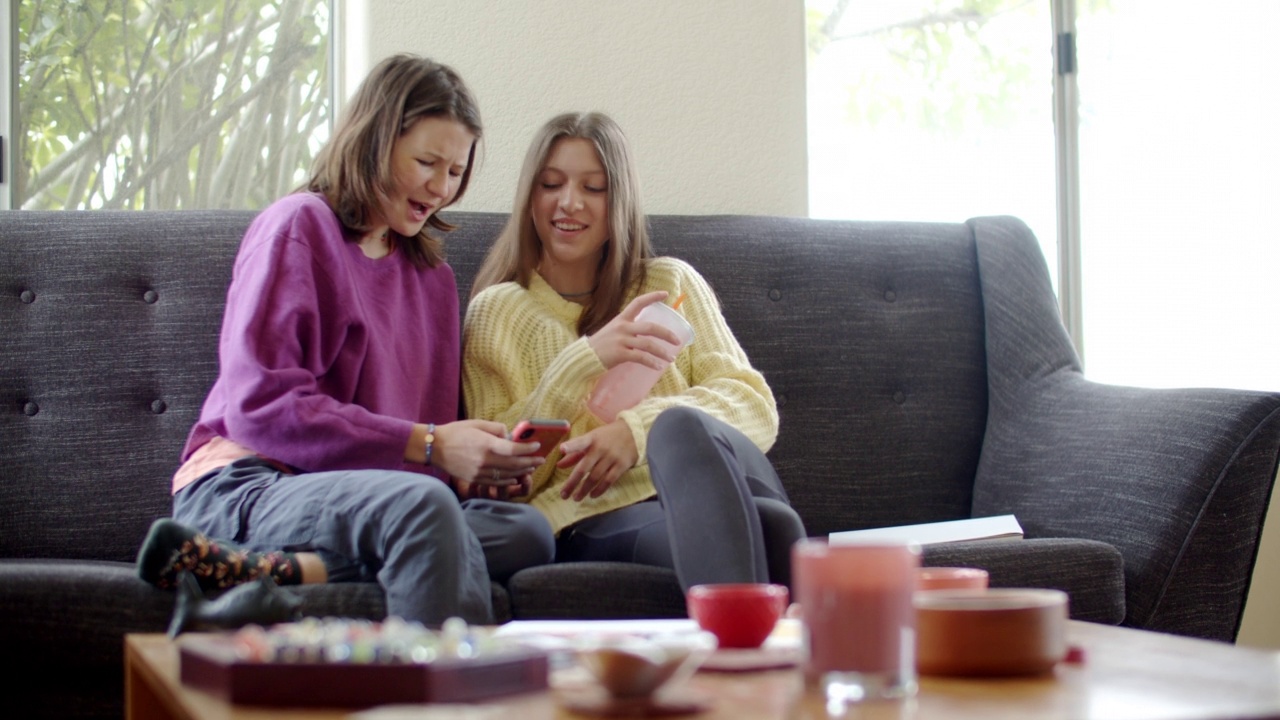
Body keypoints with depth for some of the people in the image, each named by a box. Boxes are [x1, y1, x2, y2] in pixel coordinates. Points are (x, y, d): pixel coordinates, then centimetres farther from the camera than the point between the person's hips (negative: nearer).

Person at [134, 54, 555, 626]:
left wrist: (477, 461, -4)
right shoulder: (299, 226, 2)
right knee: (423, 504, -37)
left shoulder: (432, 273, 25)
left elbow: (436, 429, 21)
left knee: (528, 532, -26)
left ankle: (271, 571, -34)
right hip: (246, 487, -7)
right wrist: (427, 446, -15)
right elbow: (259, 406, -11)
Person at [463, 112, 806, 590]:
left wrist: (639, 429, -13)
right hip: (591, 520, -2)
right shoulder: (495, 311, 18)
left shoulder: (672, 284, 23)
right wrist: (584, 362, -7)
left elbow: (754, 406, 8)